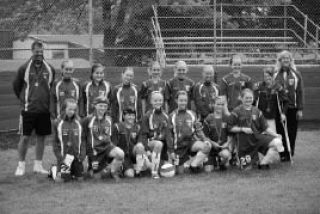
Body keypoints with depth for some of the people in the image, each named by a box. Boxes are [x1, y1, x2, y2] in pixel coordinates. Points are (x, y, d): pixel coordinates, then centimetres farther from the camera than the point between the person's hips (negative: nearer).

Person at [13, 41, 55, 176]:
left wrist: (47, 100, 10)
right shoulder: (24, 68, -4)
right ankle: (21, 165, 9)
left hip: (44, 110, 3)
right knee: (25, 137, -1)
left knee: (41, 137, 8)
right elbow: (16, 86, 7)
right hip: (28, 109, -3)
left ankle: (38, 165, 18)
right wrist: (24, 99, 8)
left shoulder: (50, 69, 2)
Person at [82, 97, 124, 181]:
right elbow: (83, 137, 1)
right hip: (94, 149, -2)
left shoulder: (109, 119, 10)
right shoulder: (88, 120, -3)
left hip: (107, 146, 2)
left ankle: (113, 171, -8)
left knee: (120, 154, -31)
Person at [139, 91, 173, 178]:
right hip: (150, 142, -3)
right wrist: (145, 149, -14)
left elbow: (168, 133, 6)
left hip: (162, 142, 3)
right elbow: (143, 134, -3)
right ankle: (154, 171, -33)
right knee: (159, 144, -38)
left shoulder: (165, 116, 8)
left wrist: (171, 150, -2)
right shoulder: (147, 116, -2)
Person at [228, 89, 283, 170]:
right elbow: (230, 128, -3)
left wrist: (275, 135, -4)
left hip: (258, 136, 3)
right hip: (244, 141, -3)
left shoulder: (257, 111, 9)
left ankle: (263, 163, -9)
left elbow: (265, 127, 10)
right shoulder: (237, 111, -2)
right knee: (246, 167, -7)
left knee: (277, 142, -21)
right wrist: (242, 129, -15)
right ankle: (245, 160, 29)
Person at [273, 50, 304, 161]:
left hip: (292, 108, -1)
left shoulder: (296, 74, 4)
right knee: (280, 132, 0)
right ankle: (282, 154, 8)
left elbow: (300, 92, 3)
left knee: (291, 133, 1)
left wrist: (300, 109, -2)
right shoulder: (275, 75, 6)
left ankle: (289, 154, 11)